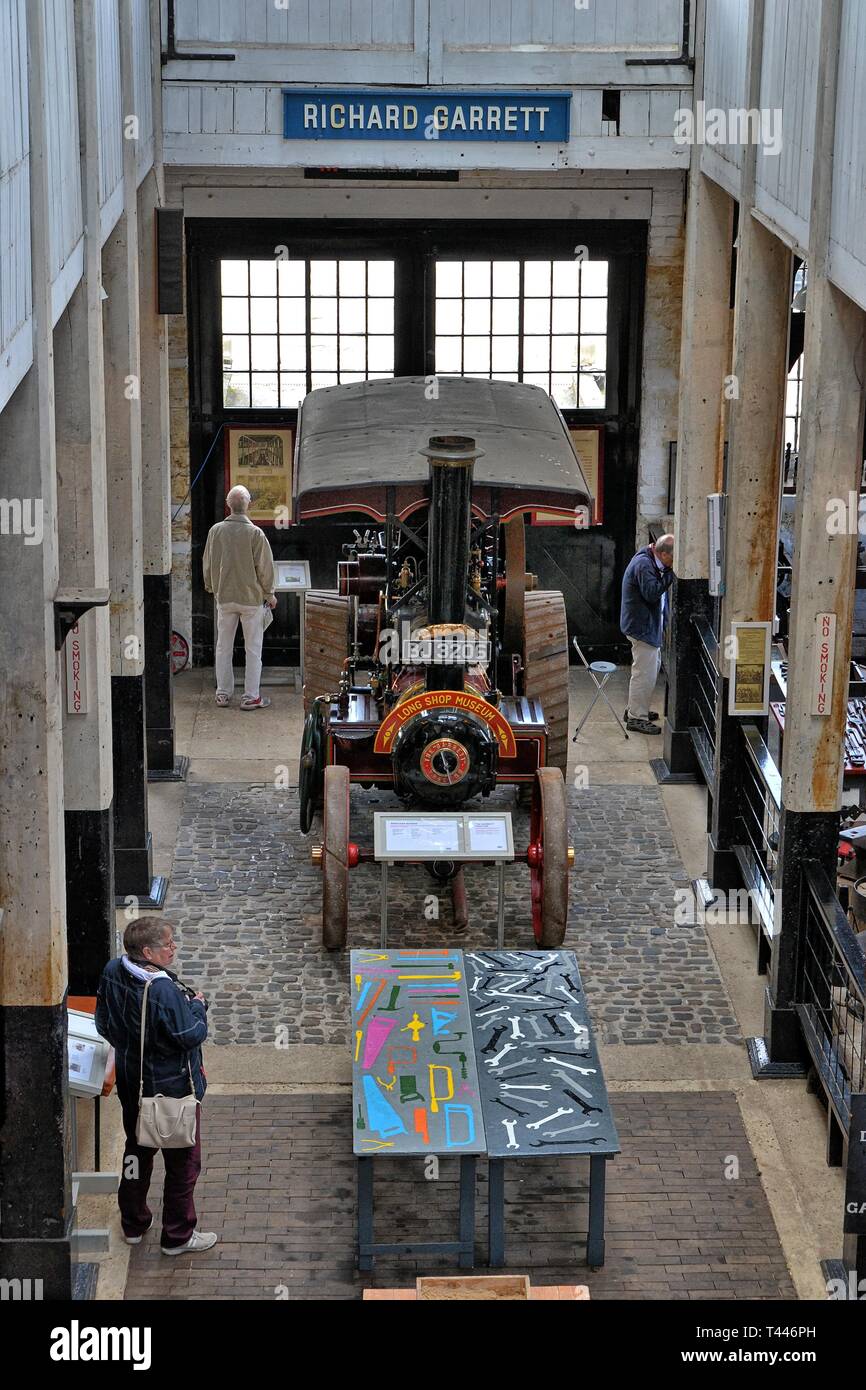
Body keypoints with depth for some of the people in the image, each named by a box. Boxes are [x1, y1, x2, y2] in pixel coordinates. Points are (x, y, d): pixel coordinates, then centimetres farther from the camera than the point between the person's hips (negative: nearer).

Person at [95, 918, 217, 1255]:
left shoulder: (112, 973, -9)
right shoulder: (164, 990, -32)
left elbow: (104, 1024, 4)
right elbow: (192, 1035, -25)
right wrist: (197, 1006, -8)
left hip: (131, 1084, 7)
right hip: (172, 1087, -7)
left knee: (137, 1151, 25)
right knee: (183, 1160, 10)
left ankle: (133, 1224, 38)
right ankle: (178, 1236, 21)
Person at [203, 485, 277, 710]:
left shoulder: (216, 531, -4)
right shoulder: (255, 533, -15)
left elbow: (208, 564, 7)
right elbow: (265, 567, -9)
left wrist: (211, 587, 24)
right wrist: (269, 594, 5)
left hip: (224, 597, 3)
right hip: (251, 597, -3)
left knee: (223, 647, 13)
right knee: (253, 649, 5)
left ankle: (223, 694, 17)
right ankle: (251, 696, 5)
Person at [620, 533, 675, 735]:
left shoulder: (650, 561, 9)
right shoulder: (643, 564, -23)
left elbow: (657, 589, 14)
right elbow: (652, 593, -28)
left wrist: (667, 572, -1)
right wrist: (670, 574, -27)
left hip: (648, 625, 11)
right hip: (642, 626, -11)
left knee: (652, 667, 22)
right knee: (645, 672, -5)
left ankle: (636, 709, 34)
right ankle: (636, 718, 2)